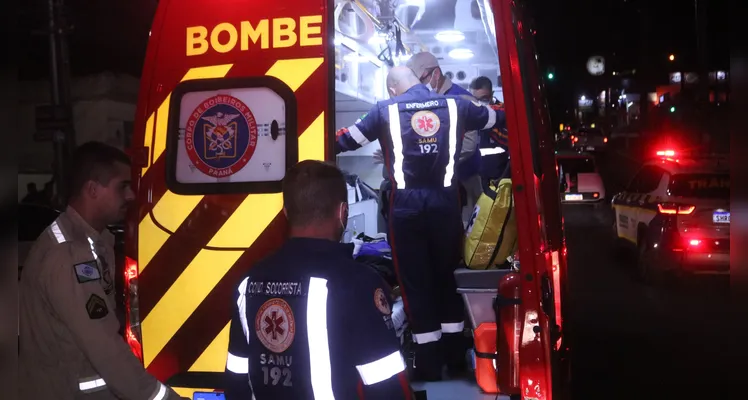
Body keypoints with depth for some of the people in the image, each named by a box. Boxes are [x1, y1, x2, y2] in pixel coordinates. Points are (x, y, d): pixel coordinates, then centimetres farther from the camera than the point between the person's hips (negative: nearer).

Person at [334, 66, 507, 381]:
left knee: (415, 281, 6)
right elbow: (498, 118, 22)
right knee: (446, 275, 16)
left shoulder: (386, 110, 2)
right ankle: (455, 355, 23)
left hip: (406, 204, -2)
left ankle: (429, 363, 10)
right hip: (445, 202, 2)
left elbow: (346, 139, 7)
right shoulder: (454, 105, 8)